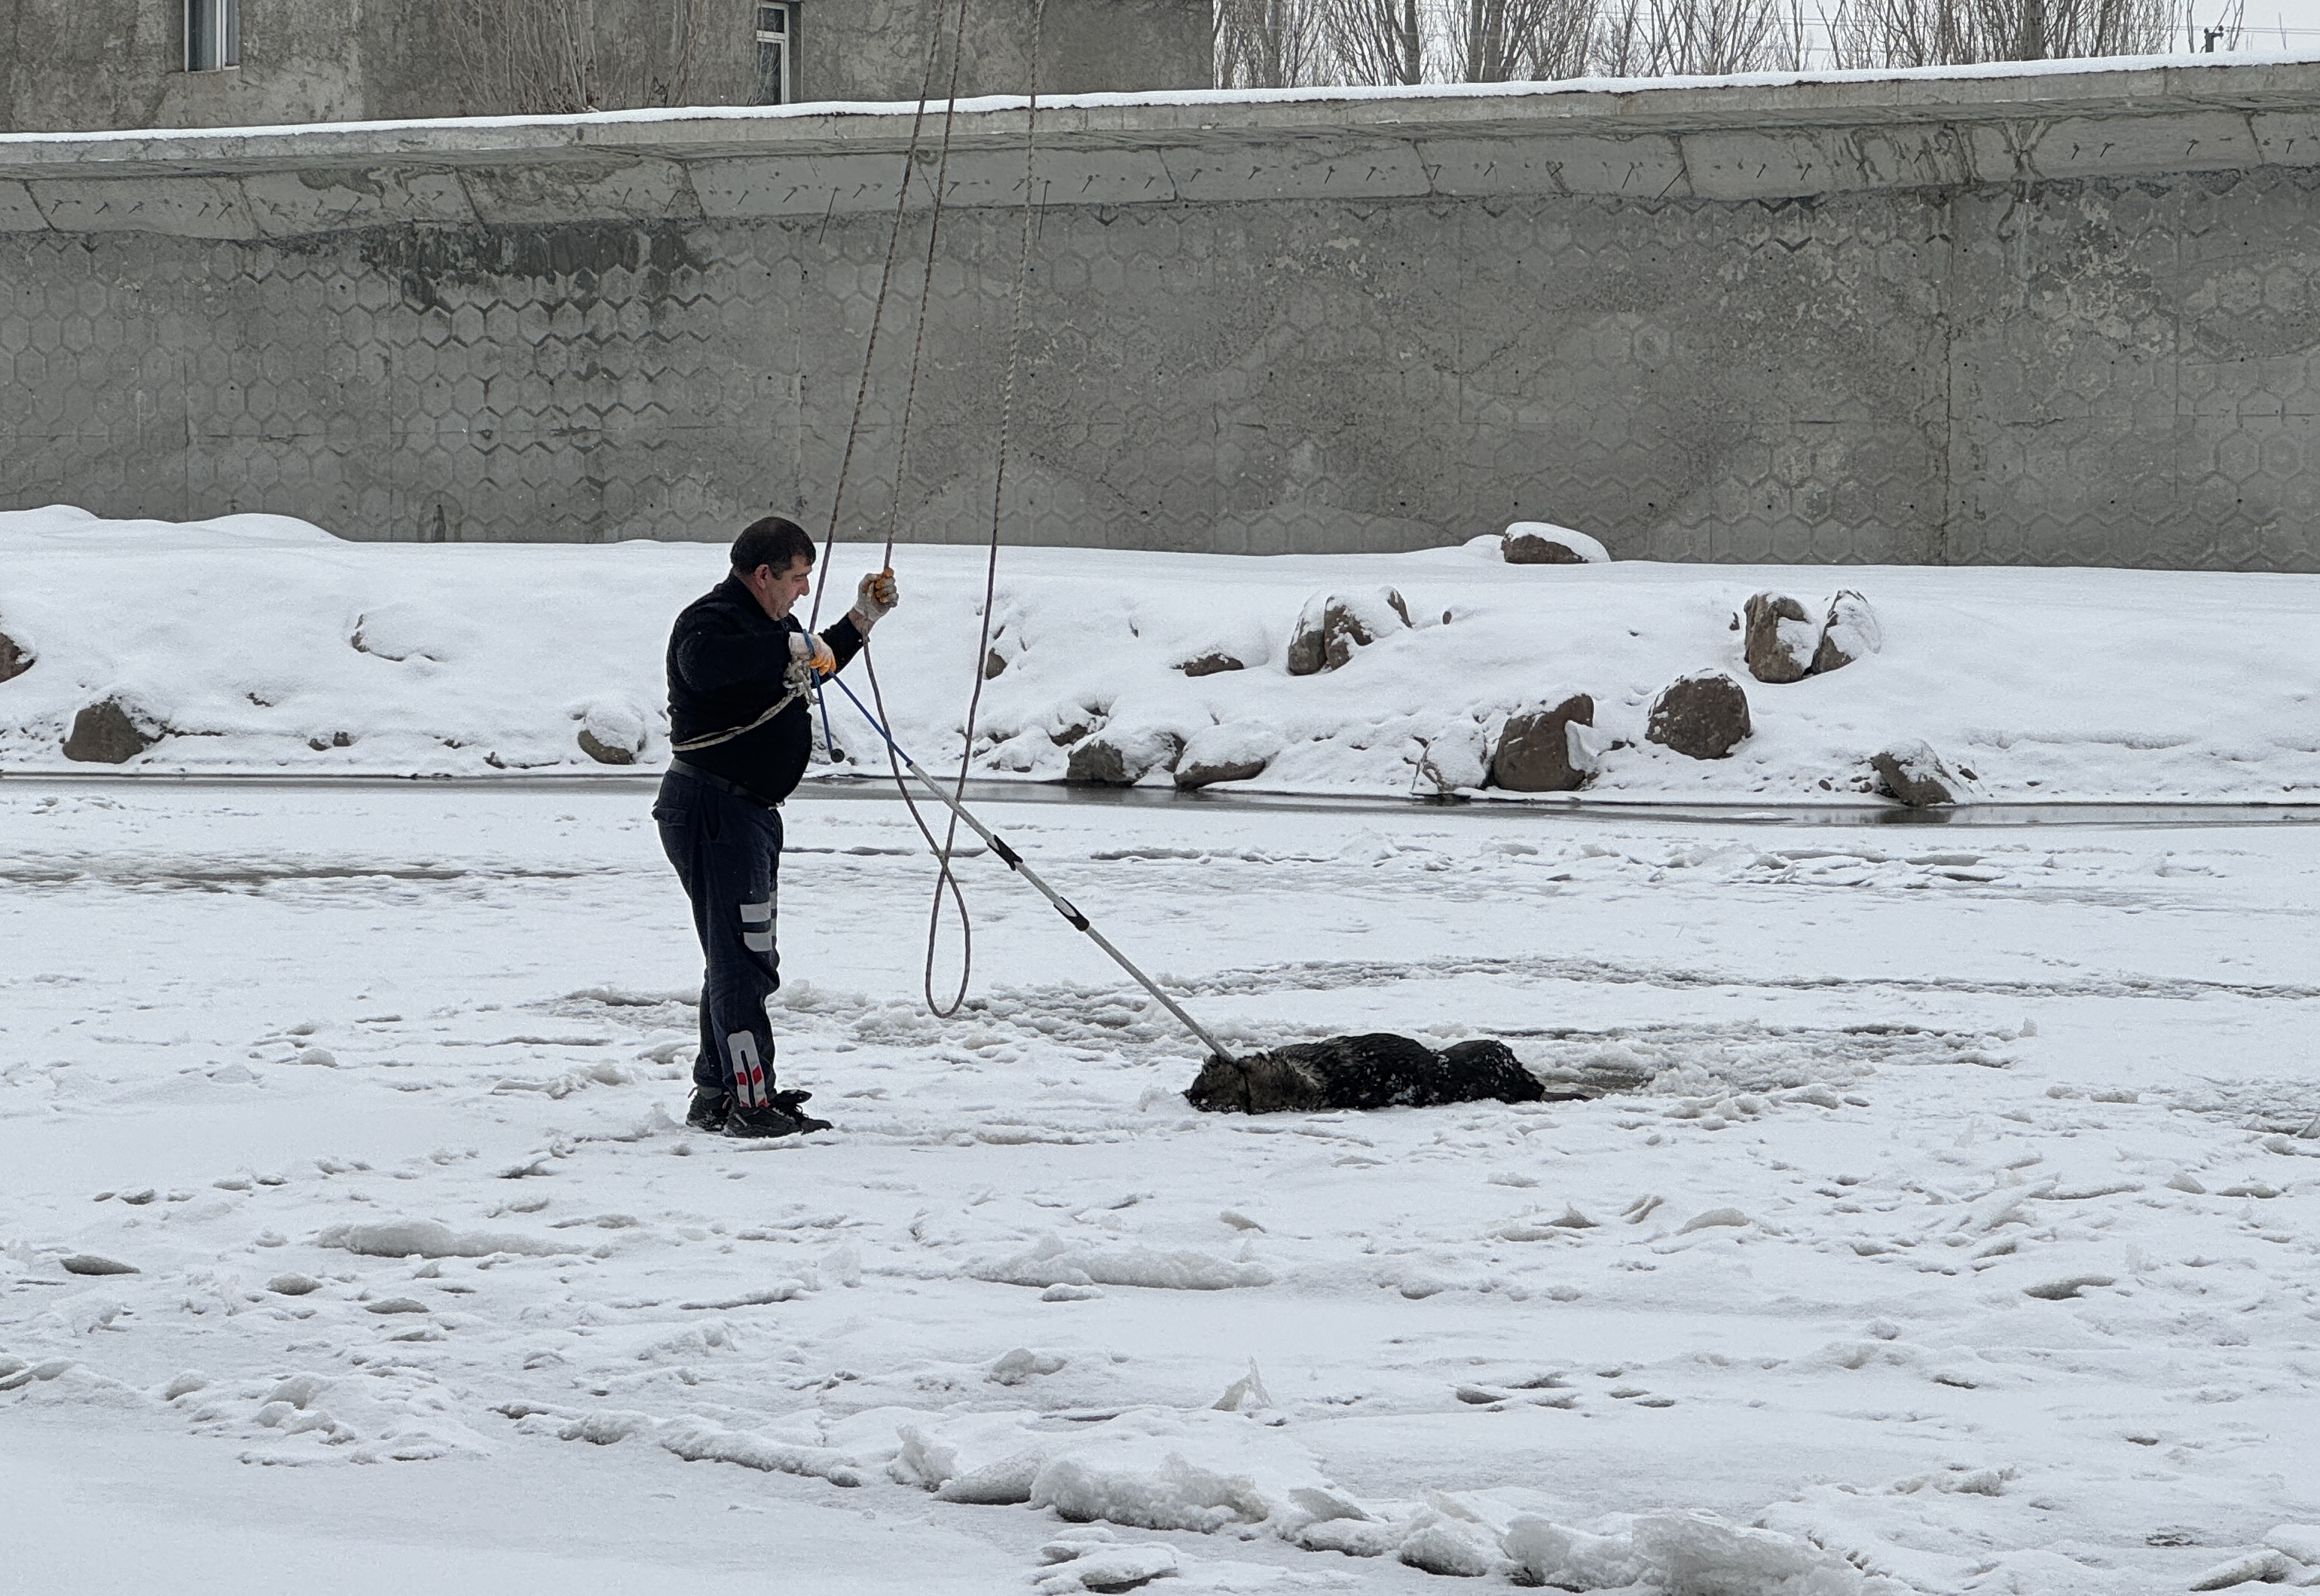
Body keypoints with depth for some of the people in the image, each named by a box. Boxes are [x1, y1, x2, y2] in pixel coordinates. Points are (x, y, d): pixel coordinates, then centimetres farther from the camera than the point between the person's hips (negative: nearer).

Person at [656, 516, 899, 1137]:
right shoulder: (714, 619, -16)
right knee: (744, 958, -14)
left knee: (740, 959, 18)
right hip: (712, 810, -11)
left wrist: (861, 620, 25)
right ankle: (751, 1103, -17)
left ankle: (716, 1095, 26)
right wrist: (789, 647, -37)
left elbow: (813, 666, 36)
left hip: (749, 811, 11)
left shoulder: (766, 624, 17)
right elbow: (703, 663, -41)